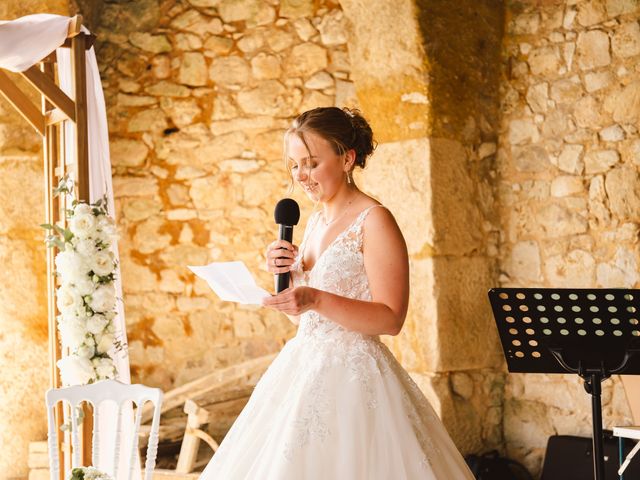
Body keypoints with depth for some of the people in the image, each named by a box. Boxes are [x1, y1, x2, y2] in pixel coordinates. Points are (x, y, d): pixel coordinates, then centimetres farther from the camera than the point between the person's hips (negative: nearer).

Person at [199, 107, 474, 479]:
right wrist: (285, 273, 0)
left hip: (353, 375, -8)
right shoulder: (316, 221, 13)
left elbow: (391, 319, -17)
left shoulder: (374, 221, -11)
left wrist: (316, 300, -28)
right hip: (305, 368, 8)